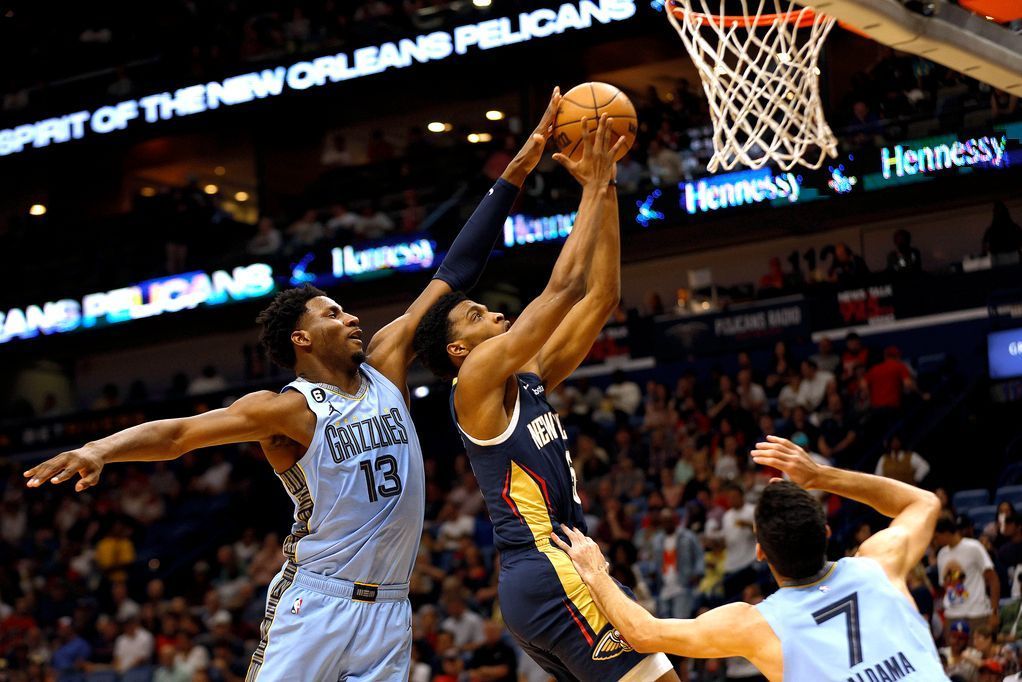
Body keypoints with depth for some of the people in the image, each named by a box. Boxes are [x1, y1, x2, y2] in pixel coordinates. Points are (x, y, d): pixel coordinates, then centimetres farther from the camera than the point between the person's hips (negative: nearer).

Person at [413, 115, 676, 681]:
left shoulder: (529, 380, 19)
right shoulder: (476, 379, -4)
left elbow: (601, 296, 17)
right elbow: (565, 286, -10)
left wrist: (605, 189, 13)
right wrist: (594, 187, -2)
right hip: (551, 572, -10)